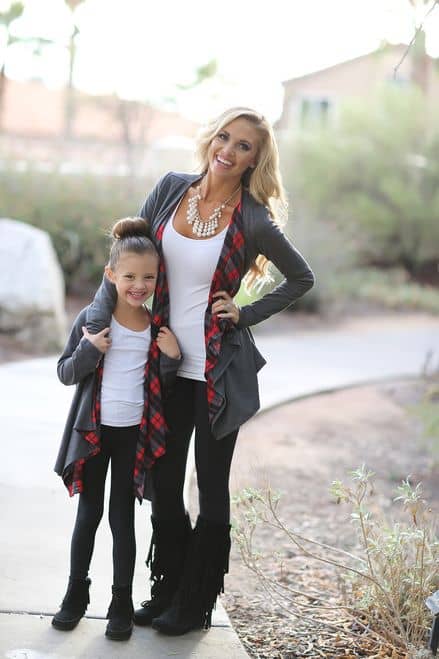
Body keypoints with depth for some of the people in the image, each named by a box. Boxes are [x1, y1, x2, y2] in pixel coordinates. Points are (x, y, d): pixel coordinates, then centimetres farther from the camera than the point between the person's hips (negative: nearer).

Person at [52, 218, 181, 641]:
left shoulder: (159, 326, -1)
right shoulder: (92, 319, -6)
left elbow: (163, 387, 7)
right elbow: (66, 374, -2)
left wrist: (171, 358, -12)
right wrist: (88, 350, -20)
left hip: (133, 433, 1)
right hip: (93, 430, 0)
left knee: (122, 517, 6)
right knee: (88, 513, 10)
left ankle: (122, 603, 15)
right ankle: (76, 593, 25)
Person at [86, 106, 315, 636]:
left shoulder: (253, 221, -10)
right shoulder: (172, 189, 0)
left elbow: (301, 279, 4)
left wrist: (246, 314, -6)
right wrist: (97, 320, -6)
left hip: (219, 371, -4)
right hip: (169, 363, 4)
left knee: (211, 488, 5)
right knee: (163, 482, 12)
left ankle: (196, 604, 18)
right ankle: (167, 590, 28)